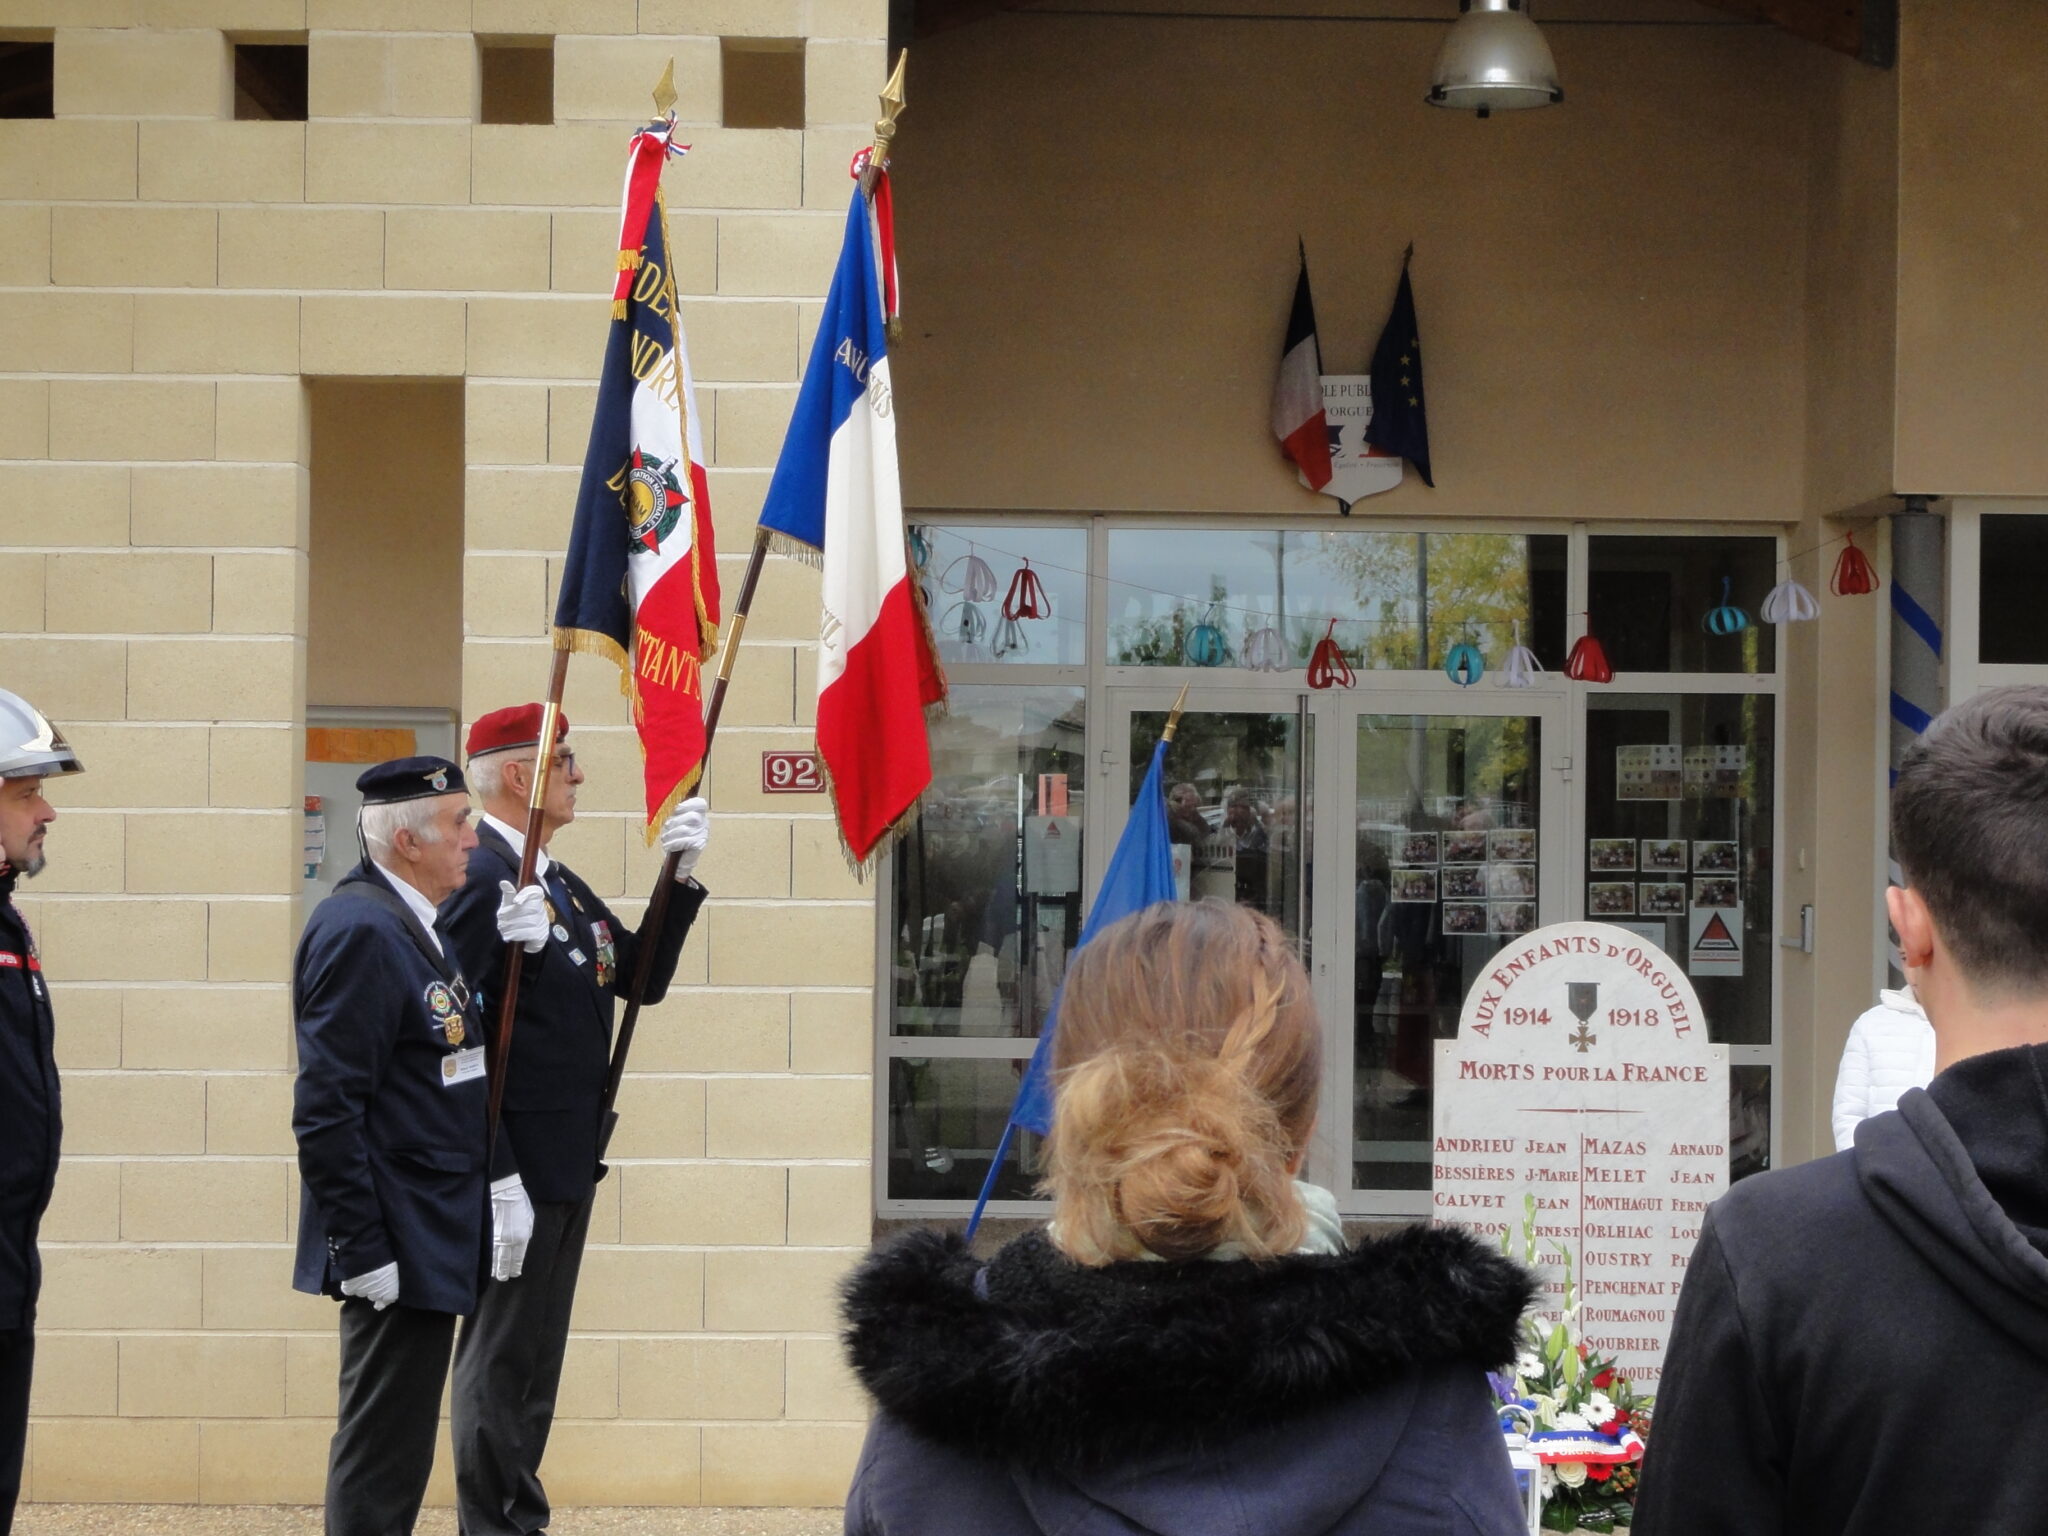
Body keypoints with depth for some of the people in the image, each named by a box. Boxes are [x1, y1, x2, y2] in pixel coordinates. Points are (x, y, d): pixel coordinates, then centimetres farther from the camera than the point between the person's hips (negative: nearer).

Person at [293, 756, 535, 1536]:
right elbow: (326, 1111, -21)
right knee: (382, 1453, -4)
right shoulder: (358, 930, -17)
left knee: (394, 1455, 16)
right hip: (397, 1249, -10)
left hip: (434, 1239, 10)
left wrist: (500, 1181, 9)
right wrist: (361, 1251, -22)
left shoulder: (418, 924, 14)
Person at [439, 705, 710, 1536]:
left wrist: (681, 878, 6)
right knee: (500, 1359, -1)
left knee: (536, 1357, 16)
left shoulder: (563, 882, 14)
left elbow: (642, 977, 13)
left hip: (568, 1164, 10)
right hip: (516, 1169, -10)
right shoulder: (478, 878, -17)